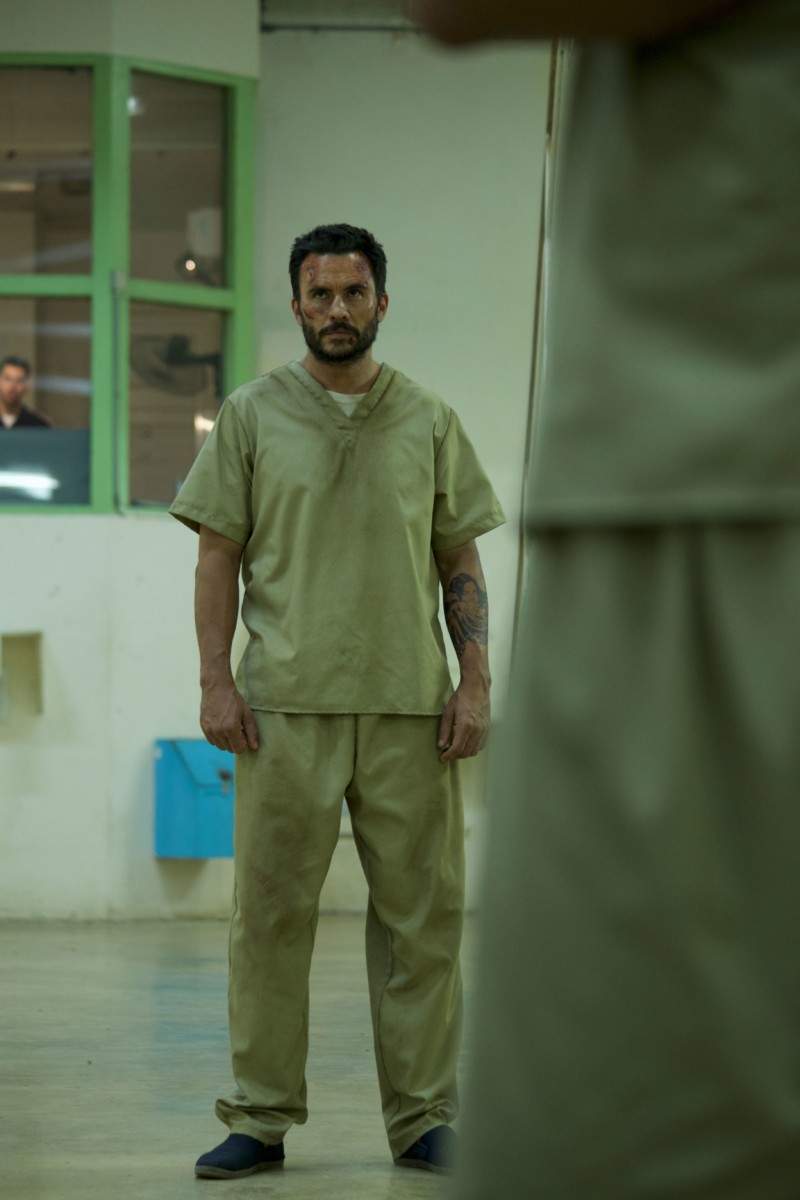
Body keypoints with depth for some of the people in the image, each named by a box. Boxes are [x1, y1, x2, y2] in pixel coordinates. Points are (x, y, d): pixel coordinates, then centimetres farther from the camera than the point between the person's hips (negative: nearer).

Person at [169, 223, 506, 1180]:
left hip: (410, 706, 2)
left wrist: (475, 681, 2)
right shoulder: (253, 417, 7)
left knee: (421, 914, 2)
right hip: (286, 705, -1)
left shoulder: (429, 422, 11)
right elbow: (218, 554, 5)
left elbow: (461, 561, 12)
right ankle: (261, 1117, 7)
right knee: (270, 912, -1)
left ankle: (422, 1117, 9)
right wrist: (216, 680, -4)